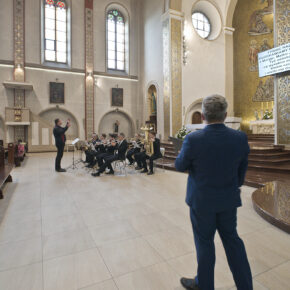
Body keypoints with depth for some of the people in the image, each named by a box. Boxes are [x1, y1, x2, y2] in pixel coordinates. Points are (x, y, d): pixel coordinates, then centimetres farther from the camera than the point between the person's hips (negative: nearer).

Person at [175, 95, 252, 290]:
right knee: (232, 238, 23)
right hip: (229, 199, 4)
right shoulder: (240, 138, -11)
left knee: (204, 241, 15)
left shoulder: (193, 140, -23)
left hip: (202, 200, -3)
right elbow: (242, 169, 3)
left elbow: (180, 166, -8)